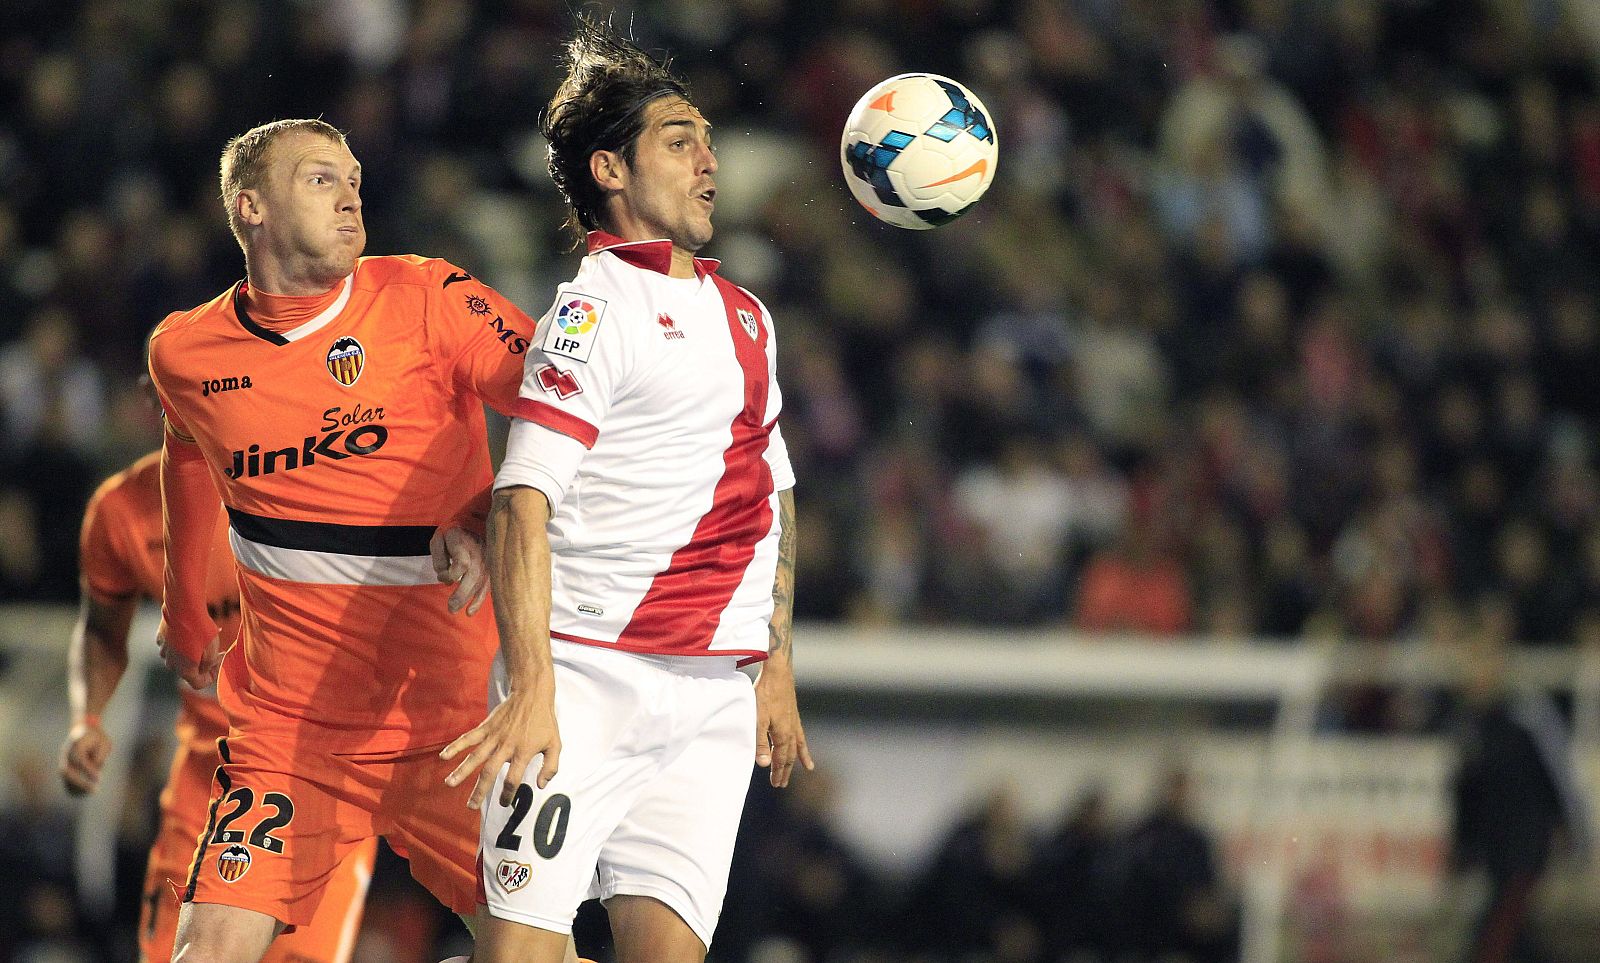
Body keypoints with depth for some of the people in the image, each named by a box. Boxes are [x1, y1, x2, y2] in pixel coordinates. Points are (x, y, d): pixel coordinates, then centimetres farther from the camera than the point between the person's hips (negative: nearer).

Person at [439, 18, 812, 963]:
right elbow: (523, 503, -15)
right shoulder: (597, 307, -6)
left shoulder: (745, 315, 19)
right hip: (588, 673, -6)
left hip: (717, 698, 6)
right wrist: (531, 690, -25)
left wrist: (776, 666, 23)